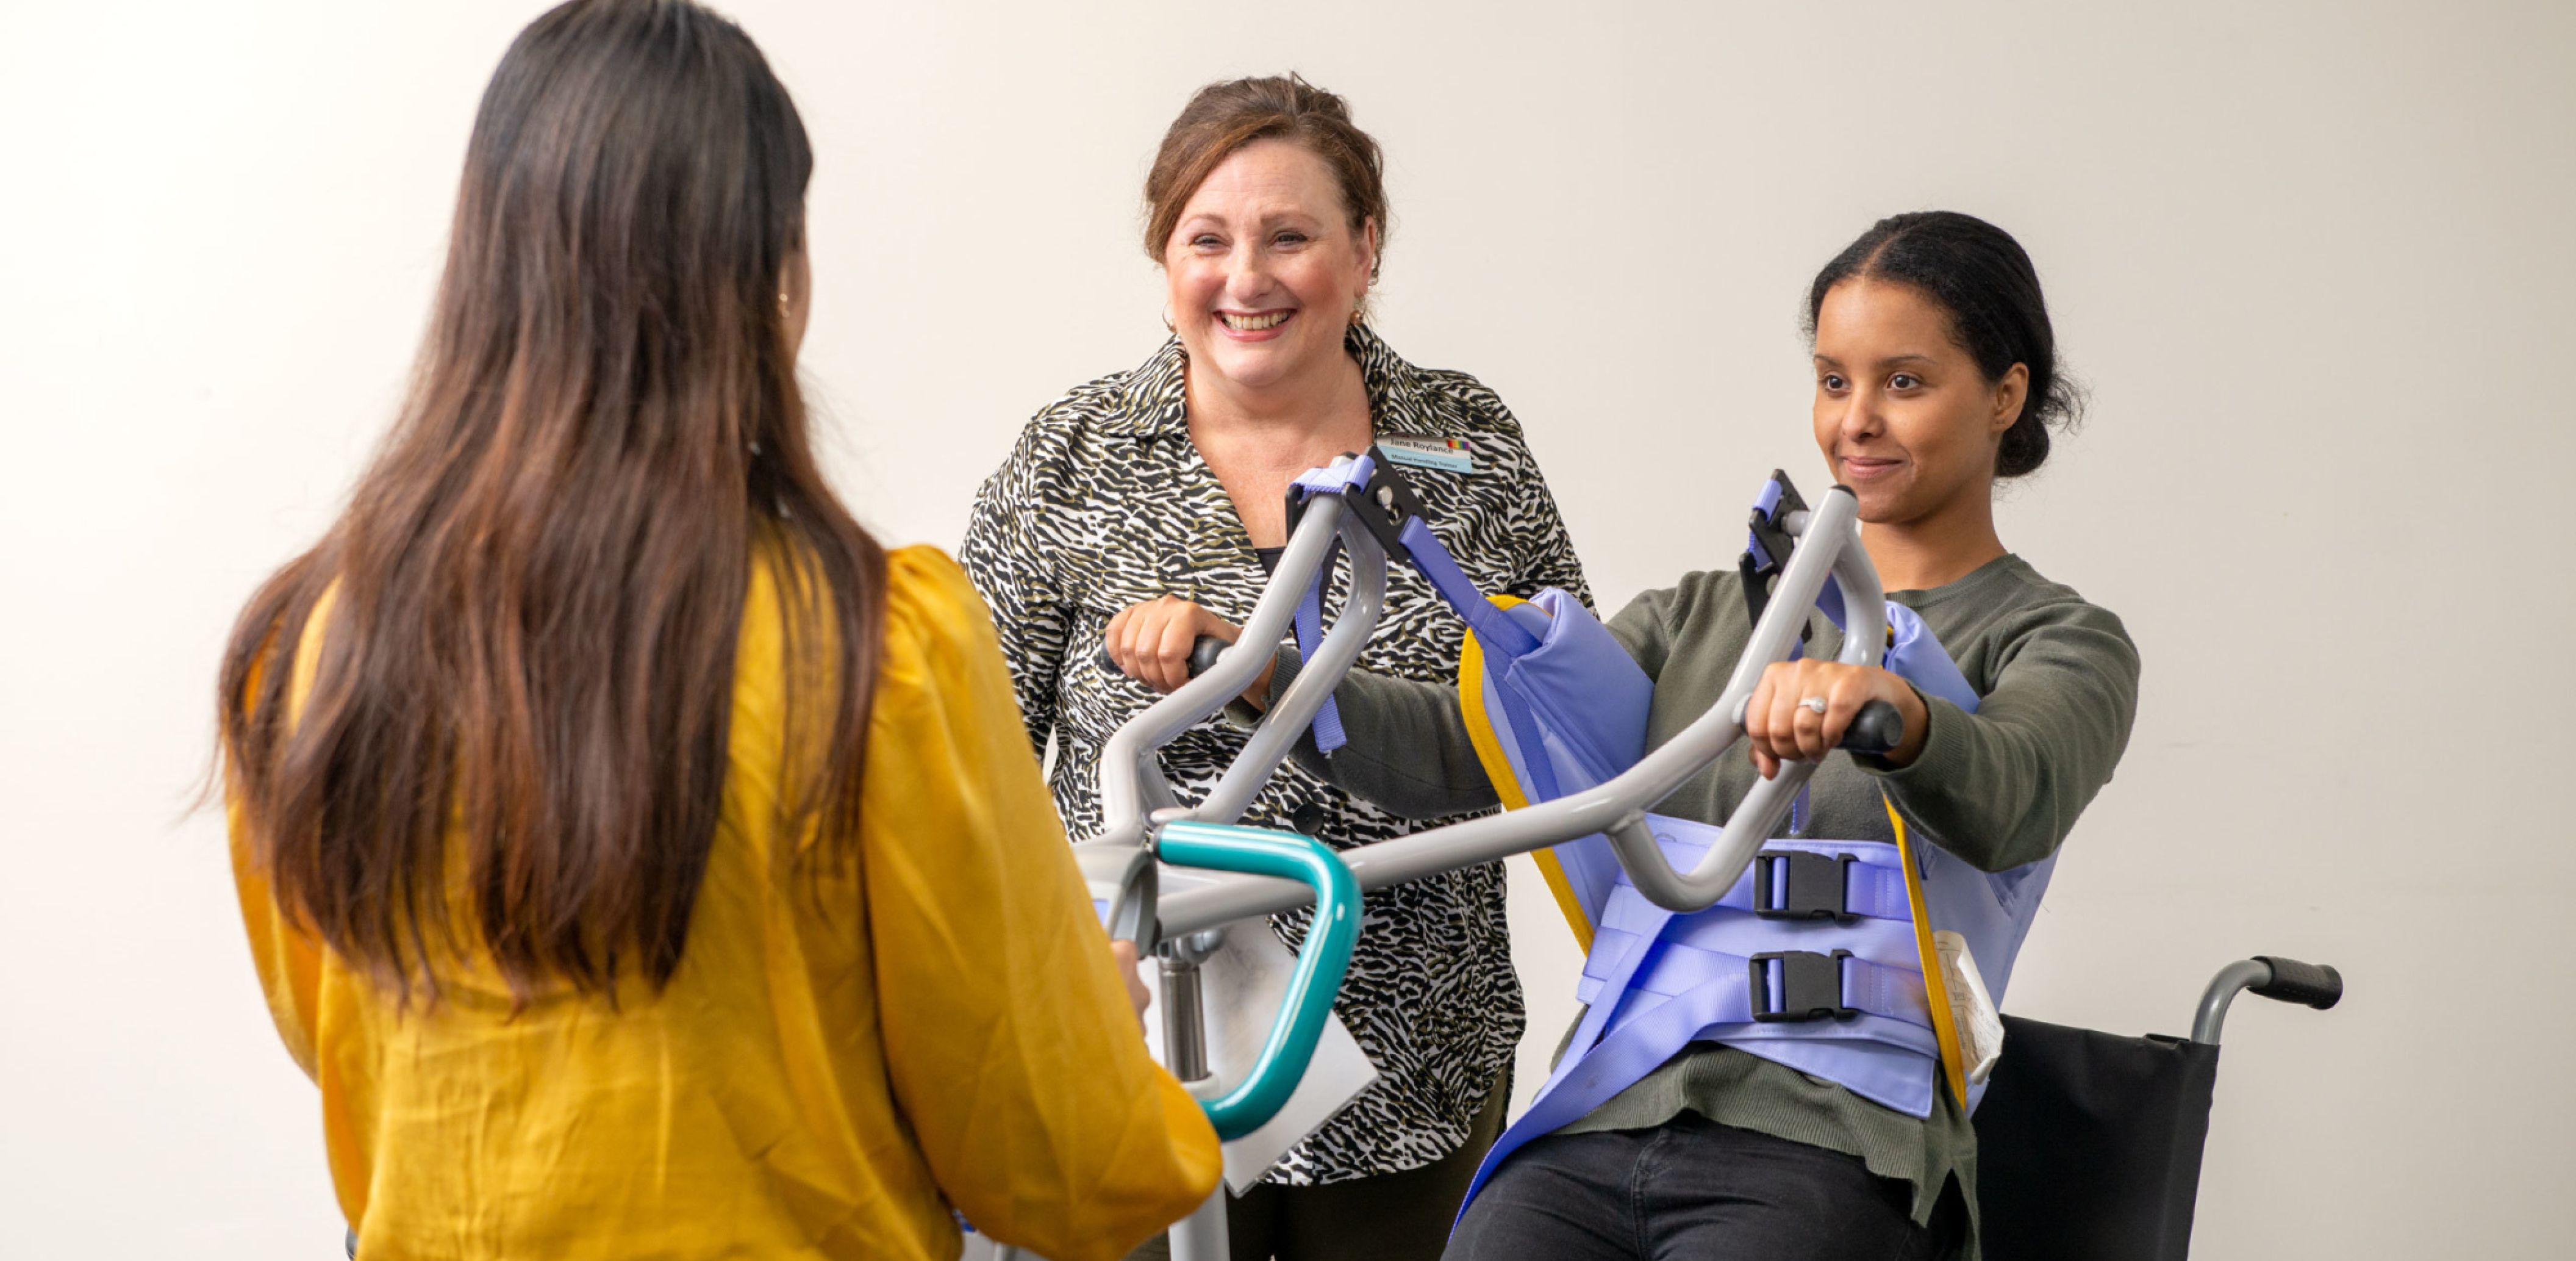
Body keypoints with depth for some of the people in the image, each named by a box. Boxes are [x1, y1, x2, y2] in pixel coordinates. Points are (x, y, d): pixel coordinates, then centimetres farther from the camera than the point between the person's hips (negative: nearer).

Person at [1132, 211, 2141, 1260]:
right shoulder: (1705, 614, 21)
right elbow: (1464, 748, 9)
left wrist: (1896, 711, -41)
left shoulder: (2061, 643, 7)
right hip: (1595, 1136, 4)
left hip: (1822, 1158, -4)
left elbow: (2012, 803, -17)